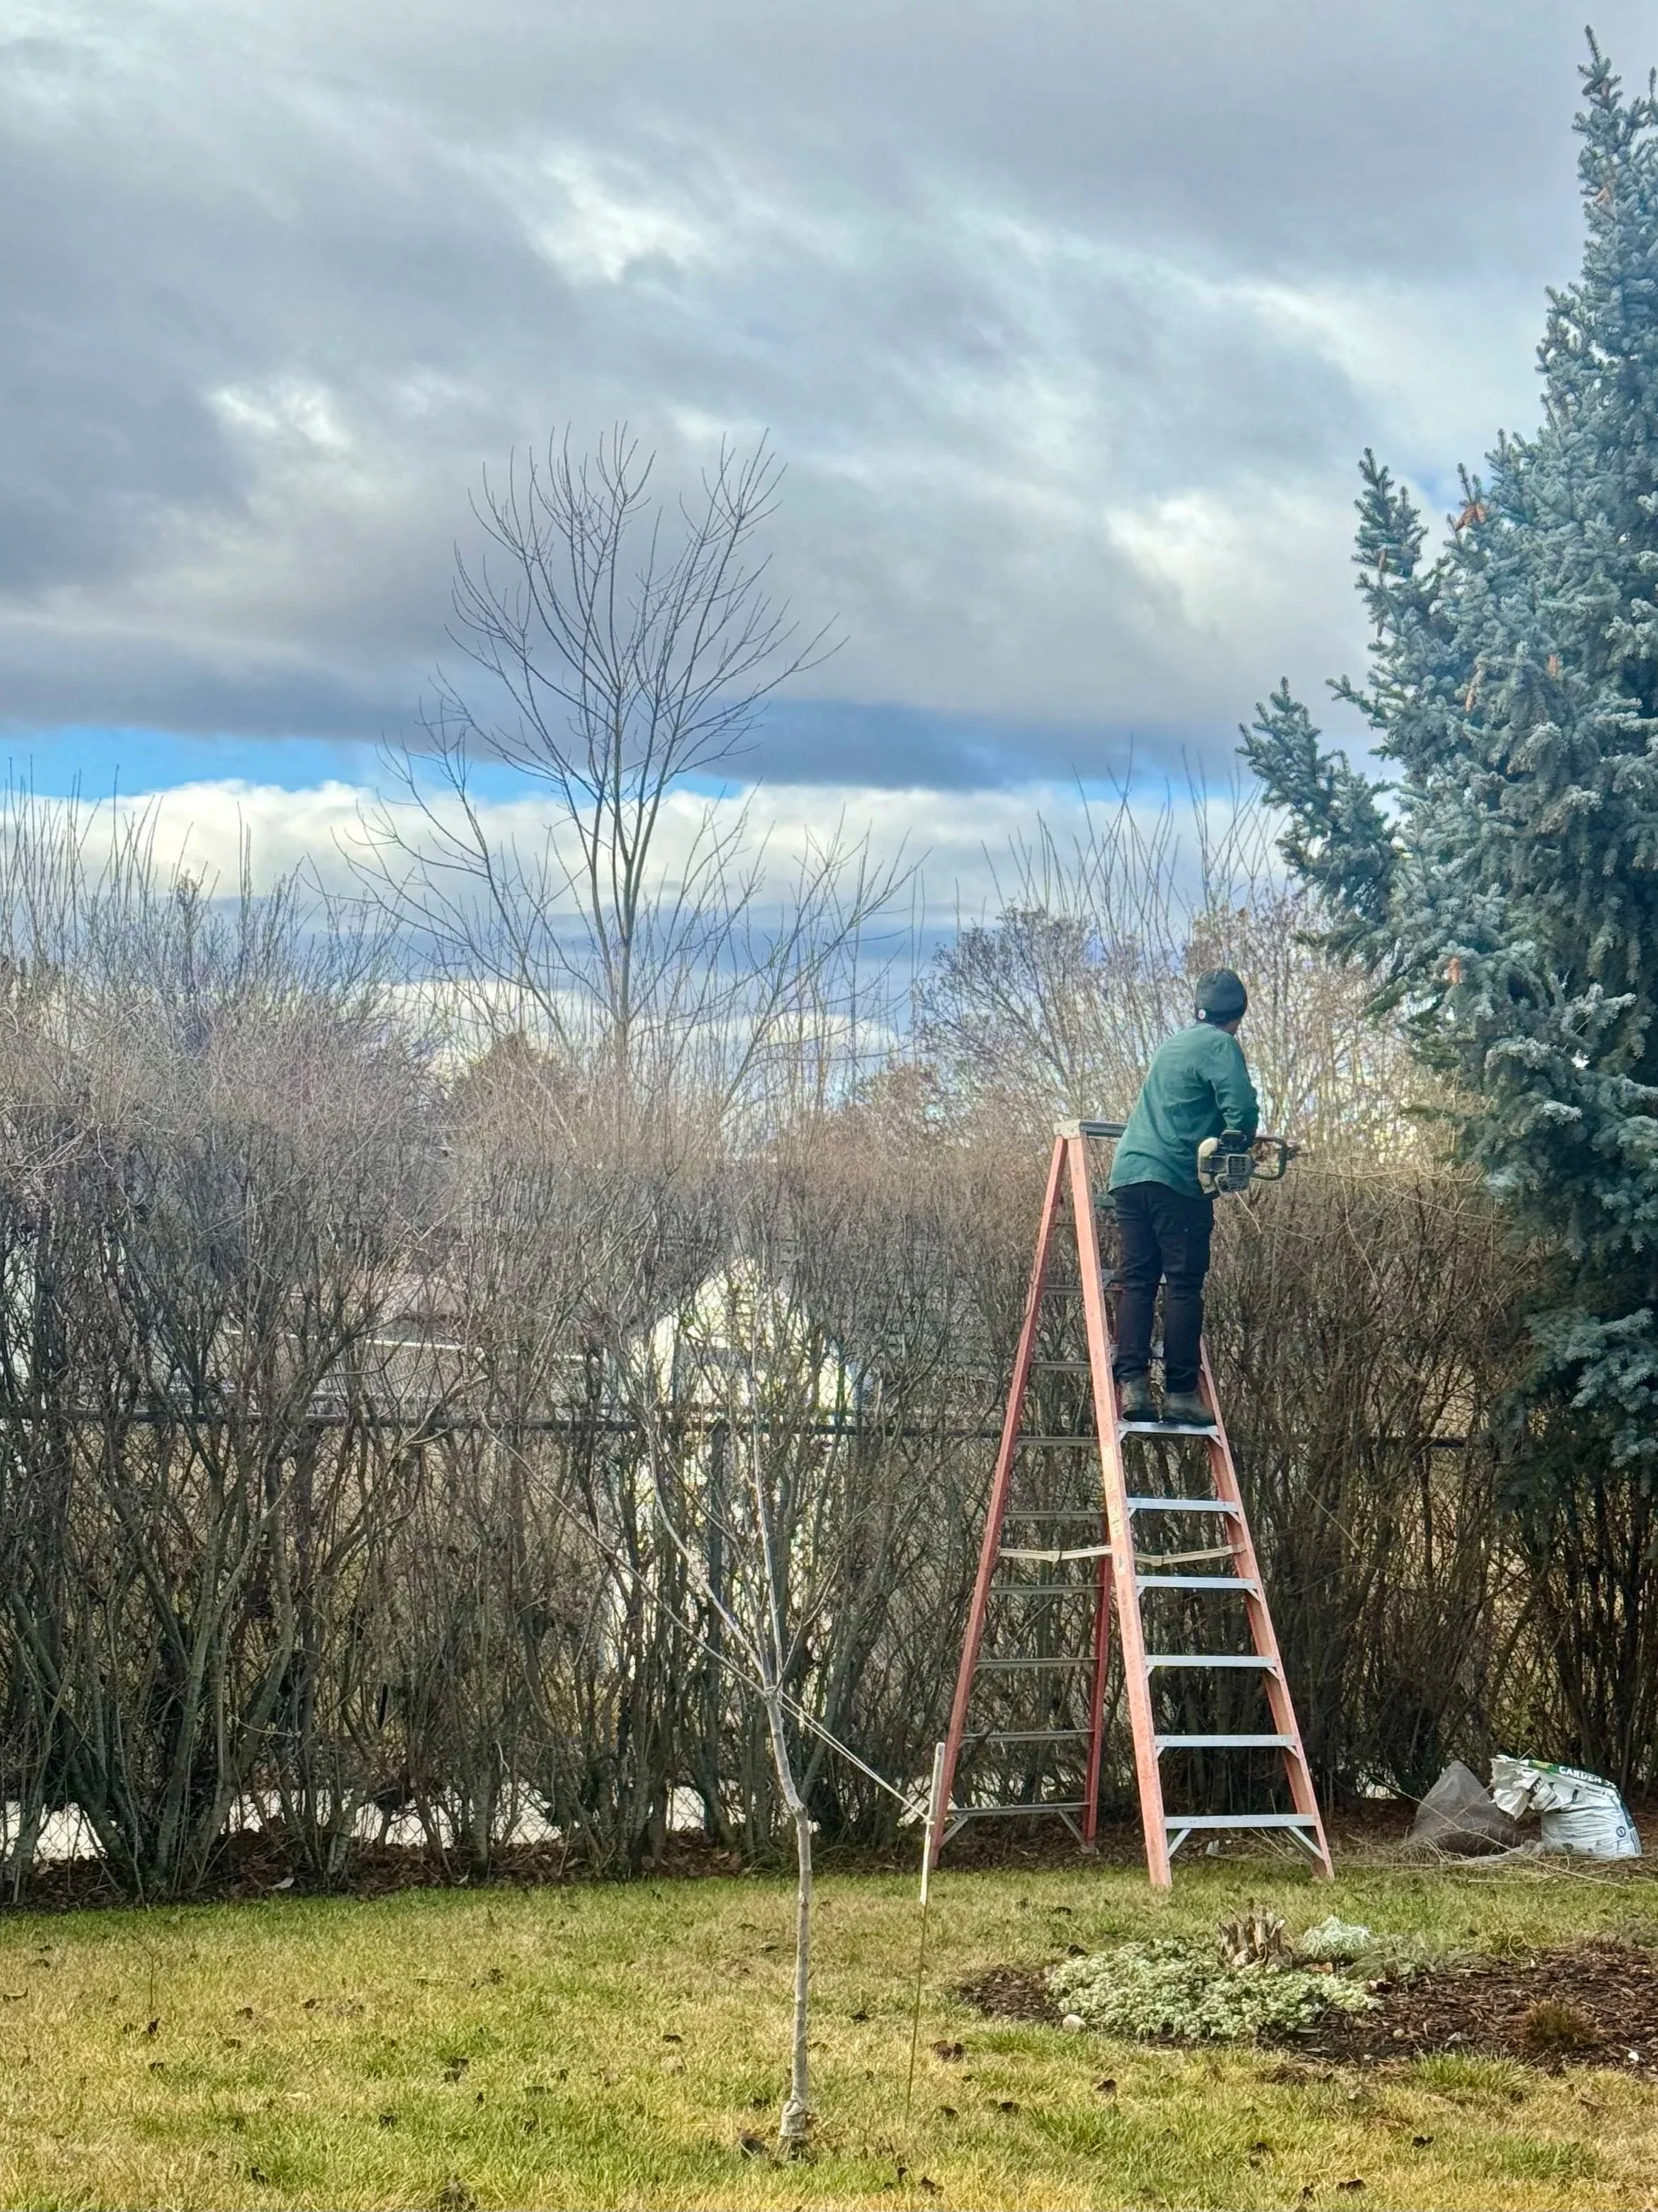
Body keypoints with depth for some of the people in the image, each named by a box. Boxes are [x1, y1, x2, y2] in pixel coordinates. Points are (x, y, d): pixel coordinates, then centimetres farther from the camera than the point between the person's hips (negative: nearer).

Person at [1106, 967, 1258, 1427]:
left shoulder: (1172, 1043, 24)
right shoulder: (1220, 1045, -1)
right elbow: (1241, 1108, -15)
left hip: (1129, 1171, 7)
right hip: (1177, 1178, -7)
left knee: (1136, 1280, 4)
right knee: (1184, 1284, -4)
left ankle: (1132, 1384, -6)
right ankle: (1180, 1392, -6)